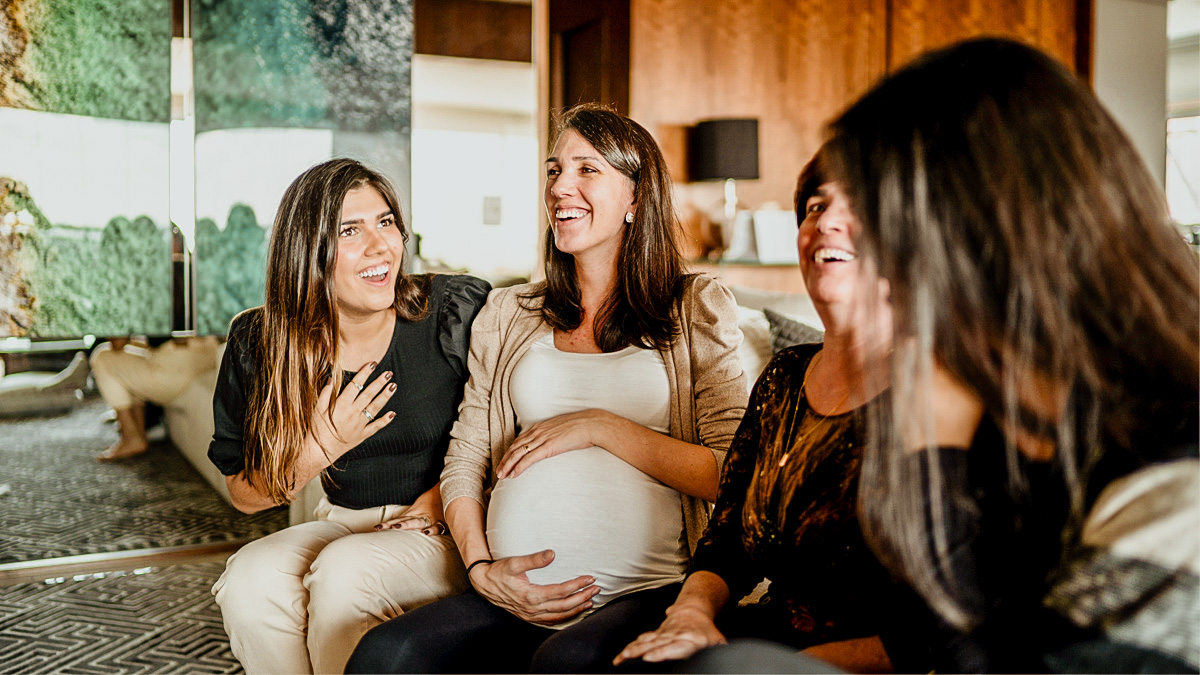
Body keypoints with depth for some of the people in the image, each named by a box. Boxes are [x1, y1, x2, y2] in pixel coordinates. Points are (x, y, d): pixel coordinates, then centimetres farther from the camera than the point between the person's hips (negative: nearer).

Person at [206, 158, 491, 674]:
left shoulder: (458, 310, -13)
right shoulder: (260, 345, -5)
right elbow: (244, 494, 3)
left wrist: (446, 495, -14)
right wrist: (321, 448, -15)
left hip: (449, 532, -3)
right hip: (343, 525, 3)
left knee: (344, 570, -32)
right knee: (251, 576, -26)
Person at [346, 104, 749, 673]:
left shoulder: (698, 310, 9)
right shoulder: (507, 316, 19)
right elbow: (464, 462, 16)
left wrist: (600, 427, -6)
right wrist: (482, 569, -1)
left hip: (645, 594, -3)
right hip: (511, 595, 4)